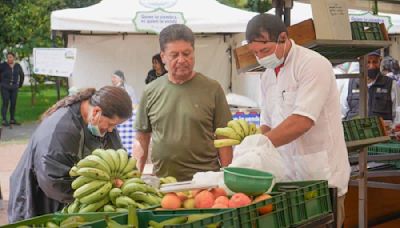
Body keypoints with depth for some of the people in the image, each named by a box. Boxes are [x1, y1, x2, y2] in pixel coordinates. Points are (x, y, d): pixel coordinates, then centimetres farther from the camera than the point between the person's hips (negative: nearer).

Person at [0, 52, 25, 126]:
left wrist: (20, 84, 15)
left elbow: (22, 75, 18)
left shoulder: (17, 66, 3)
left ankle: (12, 119, 15)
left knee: (13, 103, 5)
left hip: (14, 88, 4)